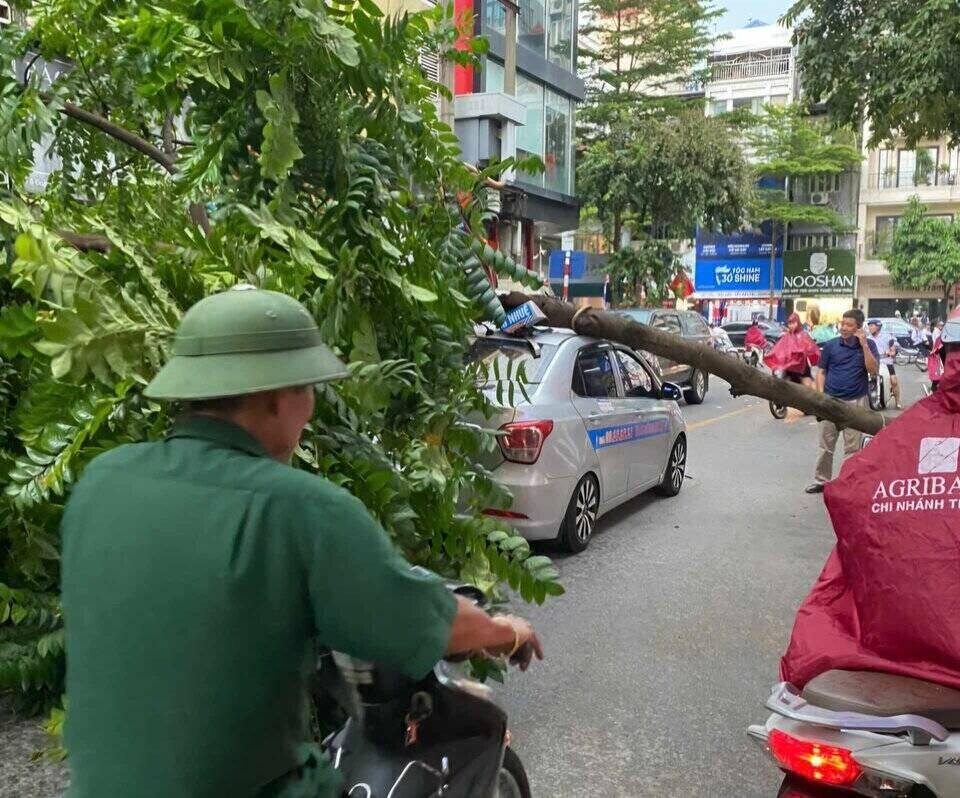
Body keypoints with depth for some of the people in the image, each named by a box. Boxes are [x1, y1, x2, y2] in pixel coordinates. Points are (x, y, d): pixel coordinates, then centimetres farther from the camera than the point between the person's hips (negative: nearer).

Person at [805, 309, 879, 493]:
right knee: (826, 445, 9)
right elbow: (822, 371, 7)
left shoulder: (868, 345, 0)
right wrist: (821, 395, -5)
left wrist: (864, 345, -16)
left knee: (852, 447, 4)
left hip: (856, 402, -1)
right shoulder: (831, 345, 2)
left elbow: (873, 370, -12)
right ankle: (822, 480, 19)